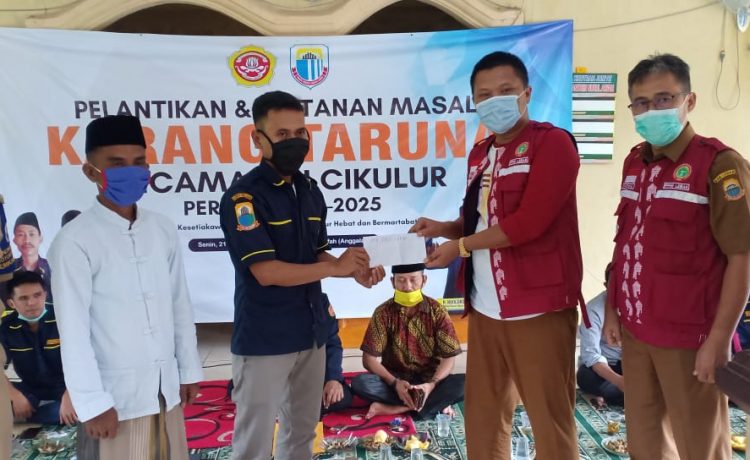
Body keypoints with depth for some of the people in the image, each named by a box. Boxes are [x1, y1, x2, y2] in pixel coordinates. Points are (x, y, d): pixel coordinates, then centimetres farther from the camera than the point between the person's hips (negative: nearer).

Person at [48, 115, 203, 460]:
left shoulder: (163, 230, 2)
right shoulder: (75, 241, -12)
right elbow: (73, 329, -11)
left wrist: (189, 370, 11)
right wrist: (92, 403, -10)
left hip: (166, 389, 5)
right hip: (114, 397, -5)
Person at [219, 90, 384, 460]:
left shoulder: (310, 191, 6)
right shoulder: (243, 197, -16)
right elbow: (267, 271, -22)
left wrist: (355, 270, -6)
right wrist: (336, 267, -17)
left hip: (310, 331, 7)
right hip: (263, 339, -6)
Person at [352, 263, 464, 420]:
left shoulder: (437, 311, -6)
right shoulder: (383, 312, -7)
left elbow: (449, 357, -8)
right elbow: (369, 359, -9)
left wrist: (432, 384, -26)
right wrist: (394, 383, -24)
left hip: (429, 380, 0)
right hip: (395, 380, 0)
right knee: (360, 383, -29)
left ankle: (394, 409, -26)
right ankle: (436, 403, -24)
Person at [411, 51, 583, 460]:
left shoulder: (552, 142, -8)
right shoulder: (479, 155, 14)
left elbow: (528, 221, -18)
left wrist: (459, 247, -10)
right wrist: (443, 228, 2)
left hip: (538, 307, -7)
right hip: (484, 307, 7)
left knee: (549, 419, 6)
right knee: (483, 414, 16)